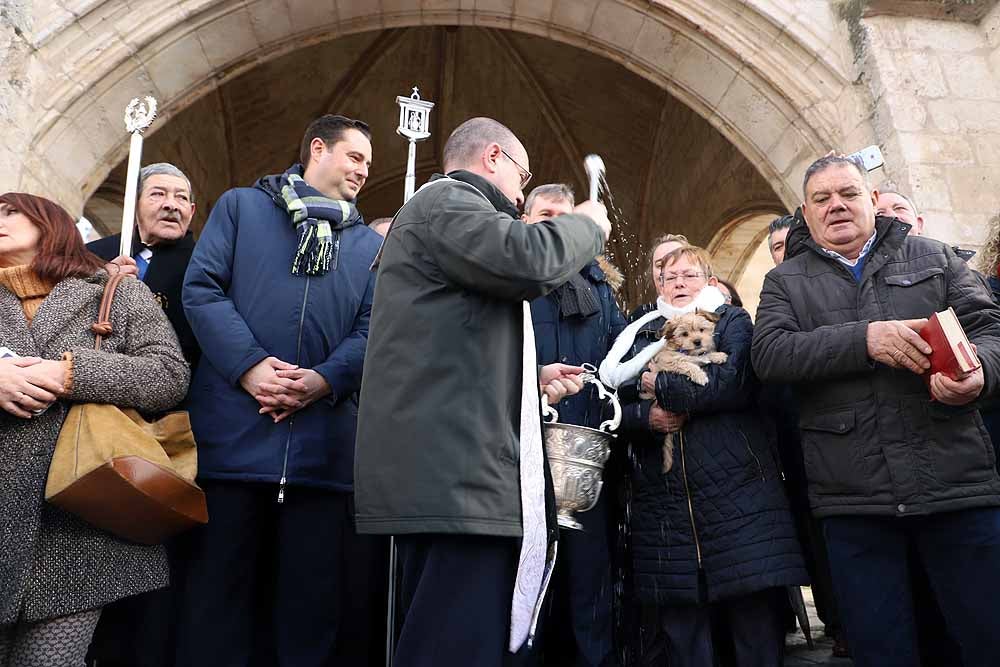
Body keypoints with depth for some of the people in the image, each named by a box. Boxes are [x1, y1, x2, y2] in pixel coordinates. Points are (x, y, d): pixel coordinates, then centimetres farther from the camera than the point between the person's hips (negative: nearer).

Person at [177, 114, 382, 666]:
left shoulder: (370, 244, 19)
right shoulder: (240, 205, 13)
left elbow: (372, 328, 9)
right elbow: (201, 288, 1)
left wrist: (324, 380, -10)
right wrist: (249, 365, -13)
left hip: (323, 436, 3)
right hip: (233, 429, -2)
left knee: (311, 592, 7)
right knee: (220, 576, 5)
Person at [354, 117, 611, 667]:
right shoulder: (445, 199, -2)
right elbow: (531, 260, -21)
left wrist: (531, 377, 20)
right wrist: (588, 224, 0)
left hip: (446, 473, 11)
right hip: (455, 477, -11)